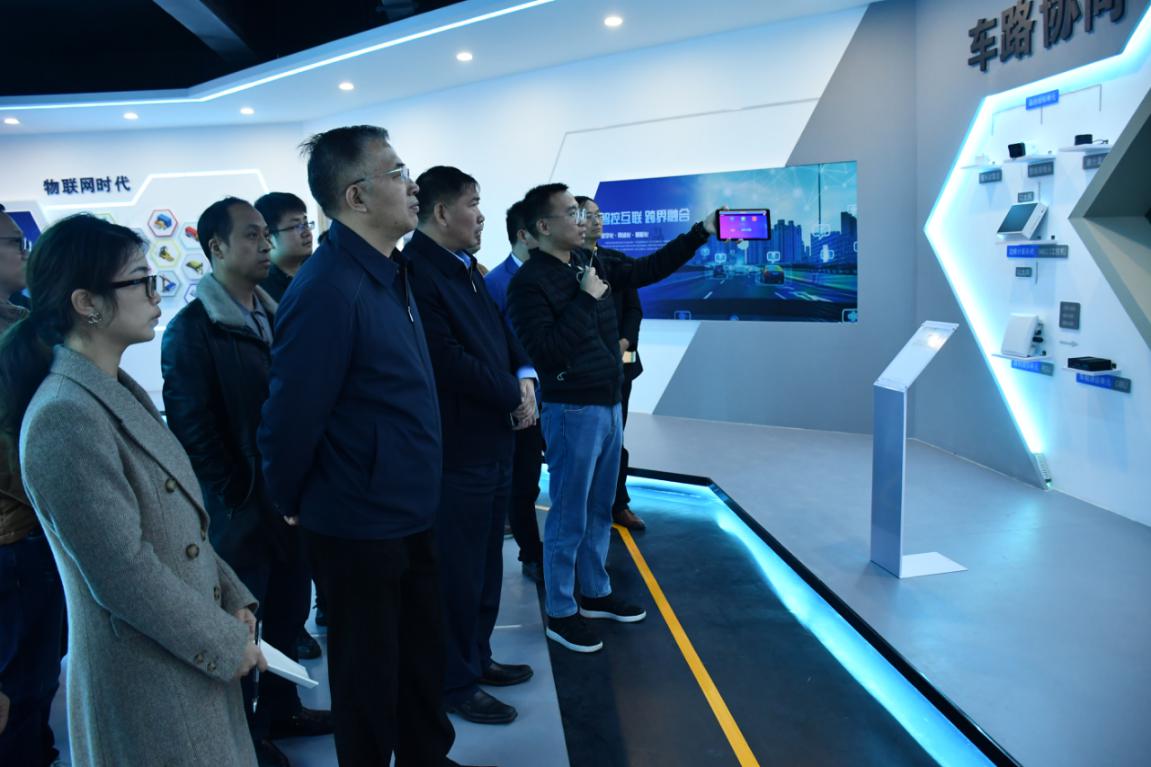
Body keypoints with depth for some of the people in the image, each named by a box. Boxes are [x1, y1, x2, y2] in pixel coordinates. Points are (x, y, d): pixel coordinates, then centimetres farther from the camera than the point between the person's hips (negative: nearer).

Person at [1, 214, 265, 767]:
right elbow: (123, 575, -24)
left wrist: (233, 601, 5)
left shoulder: (120, 392, 6)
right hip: (146, 674, -8)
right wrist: (228, 642, -14)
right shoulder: (64, 419, -24)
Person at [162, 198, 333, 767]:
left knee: (289, 612, 18)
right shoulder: (191, 329, -11)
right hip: (241, 508, -6)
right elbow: (191, 427, -13)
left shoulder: (276, 316, 8)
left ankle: (279, 709, 38)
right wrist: (238, 497, -12)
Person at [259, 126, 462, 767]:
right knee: (369, 673, 13)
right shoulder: (328, 289, -23)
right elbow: (291, 419, -20)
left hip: (409, 515, 8)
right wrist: (293, 506, -5)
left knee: (424, 657, 22)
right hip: (359, 527, -8)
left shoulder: (392, 271, 6)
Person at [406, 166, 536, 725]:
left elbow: (501, 333, 14)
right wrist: (514, 396, -13)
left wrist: (525, 378, -6)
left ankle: (477, 657, 39)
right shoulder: (416, 272, -18)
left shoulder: (466, 269, 12)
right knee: (458, 571, 6)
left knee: (486, 564, 21)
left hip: (494, 442, 9)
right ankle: (455, 683, 25)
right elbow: (448, 361, -25)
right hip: (457, 452, -9)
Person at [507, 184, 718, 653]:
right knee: (569, 517, 3)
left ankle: (596, 594, 34)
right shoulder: (529, 282, -15)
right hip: (572, 411, -8)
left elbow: (648, 269, 14)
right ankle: (561, 613, 18)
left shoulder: (589, 265, 9)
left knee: (599, 509, 18)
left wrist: (702, 232, 11)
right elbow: (546, 352, -23)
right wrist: (586, 298, -21)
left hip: (608, 404, 8)